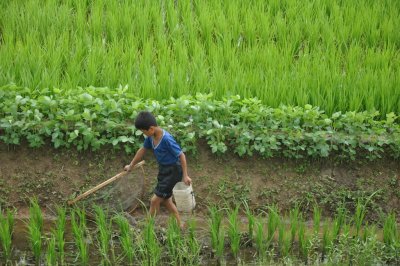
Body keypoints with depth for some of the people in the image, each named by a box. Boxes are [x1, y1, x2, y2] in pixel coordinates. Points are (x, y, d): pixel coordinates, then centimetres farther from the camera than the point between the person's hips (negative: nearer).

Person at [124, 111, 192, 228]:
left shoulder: (166, 139, -29)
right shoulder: (151, 136, -5)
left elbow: (181, 155, -23)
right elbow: (142, 150, 12)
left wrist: (185, 176, -20)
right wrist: (131, 165, 22)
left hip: (173, 171, -9)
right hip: (163, 170, 9)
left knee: (155, 200, -4)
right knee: (165, 200, 18)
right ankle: (179, 224, 32)